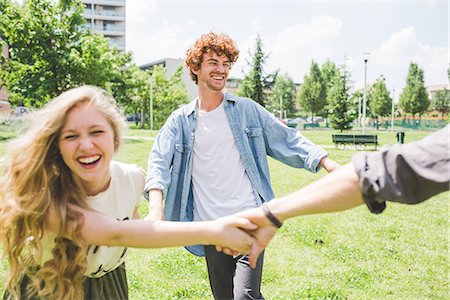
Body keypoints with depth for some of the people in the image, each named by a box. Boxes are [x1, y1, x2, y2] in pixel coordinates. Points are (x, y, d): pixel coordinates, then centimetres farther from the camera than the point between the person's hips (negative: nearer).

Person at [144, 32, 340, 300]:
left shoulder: (248, 110, 4)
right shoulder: (180, 120, 4)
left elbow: (289, 141, 5)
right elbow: (159, 162, -8)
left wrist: (334, 167, -6)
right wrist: (156, 210, -25)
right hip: (211, 228, 2)